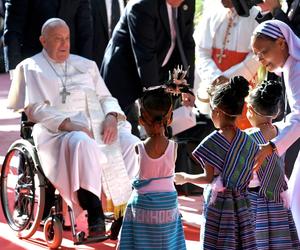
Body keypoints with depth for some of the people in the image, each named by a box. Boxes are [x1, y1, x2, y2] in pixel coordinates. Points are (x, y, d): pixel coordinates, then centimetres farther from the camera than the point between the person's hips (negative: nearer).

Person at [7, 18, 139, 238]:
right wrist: (69, 125, -17)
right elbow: (35, 109, -1)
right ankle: (95, 216, -42)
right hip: (57, 131, -5)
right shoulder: (31, 68, 12)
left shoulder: (86, 65, 26)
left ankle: (126, 208, -28)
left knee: (131, 143, -27)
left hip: (98, 127, 5)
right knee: (83, 144, -40)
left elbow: (106, 98, 21)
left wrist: (111, 117, -5)